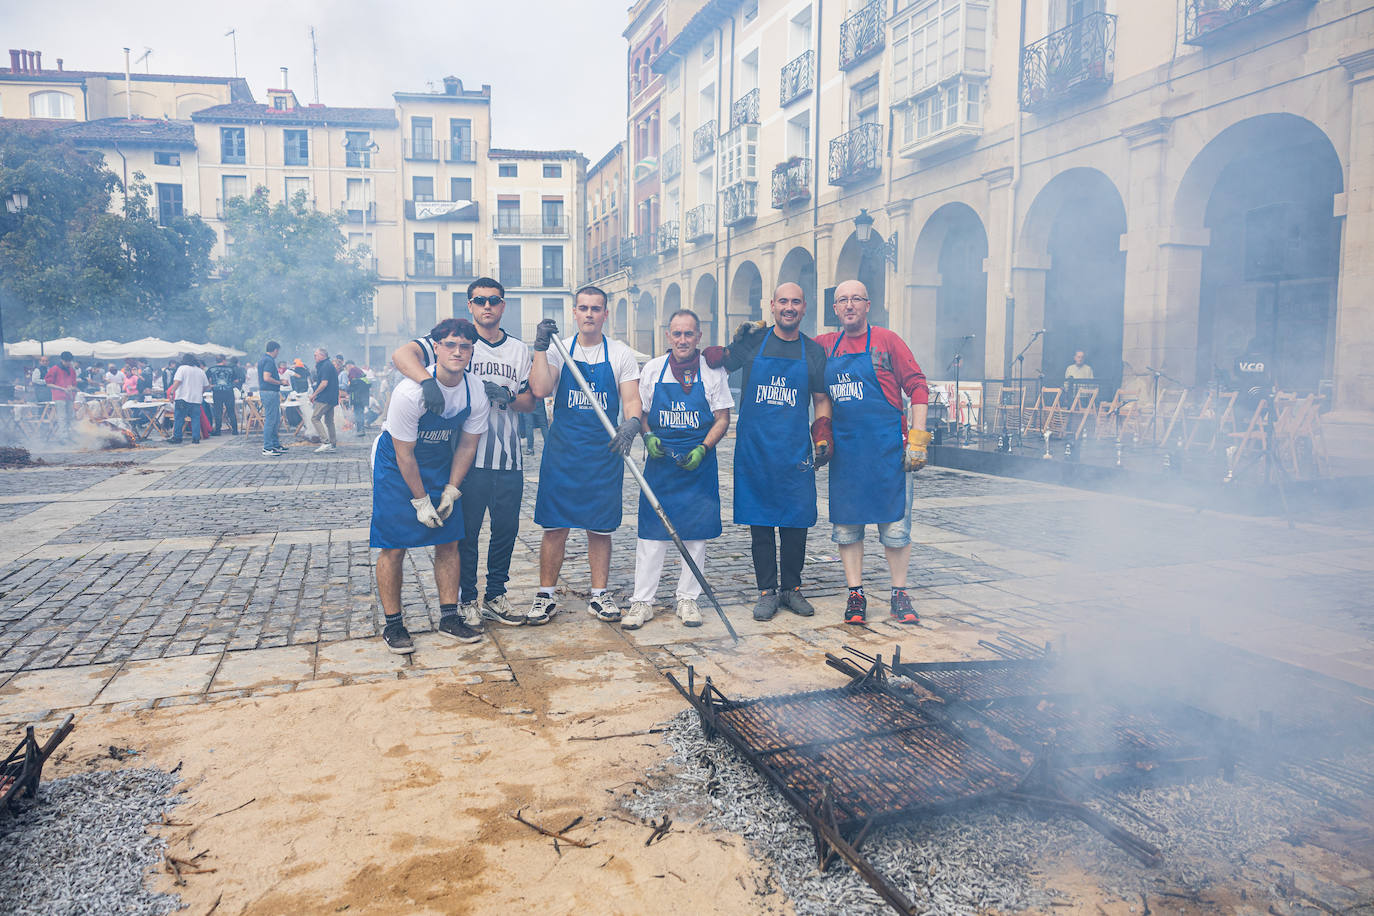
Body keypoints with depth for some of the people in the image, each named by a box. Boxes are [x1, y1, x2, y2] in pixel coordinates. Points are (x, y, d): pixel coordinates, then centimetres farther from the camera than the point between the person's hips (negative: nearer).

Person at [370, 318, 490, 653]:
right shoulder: (410, 393, -29)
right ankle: (392, 623, 10)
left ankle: (449, 617, 15)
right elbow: (404, 454, -21)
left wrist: (450, 492, -4)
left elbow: (467, 445, 0)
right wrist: (421, 501, -16)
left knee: (448, 540, 3)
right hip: (396, 466, -5)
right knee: (394, 547, -5)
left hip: (440, 465, 5)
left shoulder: (476, 395, -13)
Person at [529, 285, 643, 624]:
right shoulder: (559, 350, 5)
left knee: (600, 527, 7)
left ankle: (599, 595, 19)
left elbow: (632, 399, -4)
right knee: (555, 526, 2)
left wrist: (631, 424, -24)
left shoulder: (621, 354, 4)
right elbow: (540, 389, -11)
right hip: (562, 450, 0)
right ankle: (545, 596, 13)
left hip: (604, 450, 0)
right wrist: (540, 347, -18)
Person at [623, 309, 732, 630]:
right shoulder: (653, 369, 4)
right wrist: (648, 437, -9)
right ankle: (642, 601, 7)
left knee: (697, 533, 5)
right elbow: (639, 412, 10)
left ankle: (687, 600, 17)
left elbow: (722, 418, 1)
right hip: (660, 460, 1)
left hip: (699, 462, 0)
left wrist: (702, 449, -13)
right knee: (651, 532, -1)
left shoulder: (713, 371, 0)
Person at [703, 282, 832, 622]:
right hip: (754, 449, -1)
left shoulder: (813, 351, 9)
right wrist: (735, 342, -7)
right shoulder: (753, 341, 5)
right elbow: (716, 366, 9)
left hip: (796, 451, 1)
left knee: (796, 523, 4)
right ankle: (767, 591, 15)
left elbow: (822, 400, 15)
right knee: (760, 523, 4)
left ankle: (791, 588, 21)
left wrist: (823, 437, 1)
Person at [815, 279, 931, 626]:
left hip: (887, 446, -3)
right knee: (846, 523, 7)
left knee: (895, 524, 3)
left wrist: (917, 439, -8)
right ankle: (855, 594, 19)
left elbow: (917, 387, -1)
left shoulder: (886, 340, 0)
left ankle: (900, 595, 17)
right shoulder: (825, 346, 9)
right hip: (843, 448, 3)